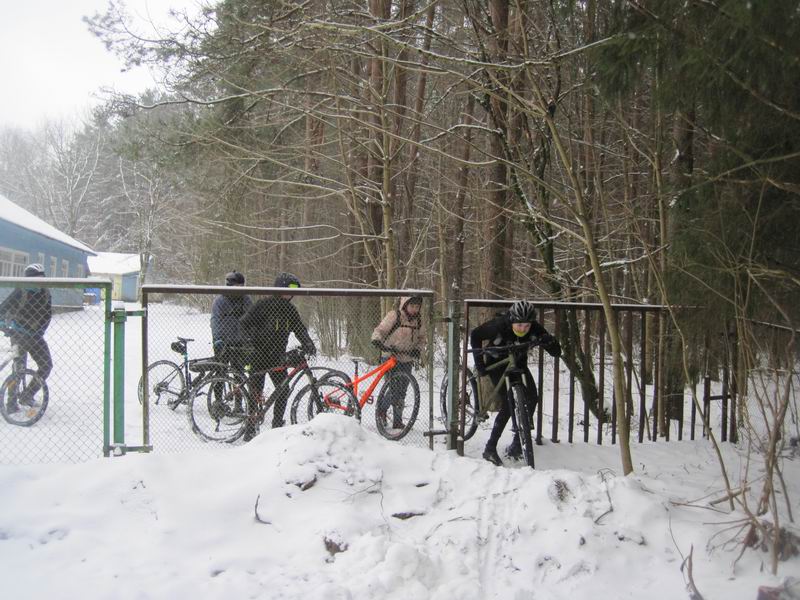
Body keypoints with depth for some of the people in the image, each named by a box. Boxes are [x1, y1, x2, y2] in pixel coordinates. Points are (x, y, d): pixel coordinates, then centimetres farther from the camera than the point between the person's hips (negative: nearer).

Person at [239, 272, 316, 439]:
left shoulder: (290, 309, 7)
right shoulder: (264, 305, -10)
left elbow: (300, 329, 5)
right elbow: (245, 323, -13)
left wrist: (308, 344, -13)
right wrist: (257, 340, -24)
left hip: (277, 356, 5)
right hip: (258, 355, -5)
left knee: (283, 390, 0)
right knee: (256, 392, -1)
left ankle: (277, 425, 14)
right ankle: (250, 427, 11)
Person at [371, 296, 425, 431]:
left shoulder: (418, 320, 8)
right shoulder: (394, 316, -9)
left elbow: (421, 338, 17)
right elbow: (380, 330, -9)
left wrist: (418, 350, -2)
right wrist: (376, 340, -30)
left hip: (407, 361, 5)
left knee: (401, 392, 5)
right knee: (395, 390, -14)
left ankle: (397, 421, 15)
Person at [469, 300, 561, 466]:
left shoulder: (535, 329, -25)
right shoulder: (499, 326, -34)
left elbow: (556, 352, -23)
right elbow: (475, 335, -17)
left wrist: (549, 341, -46)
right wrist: (479, 364, -19)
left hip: (518, 362, 4)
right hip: (496, 363, -4)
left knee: (532, 398, -12)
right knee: (508, 404, -19)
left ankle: (516, 443, 4)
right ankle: (490, 449, -11)